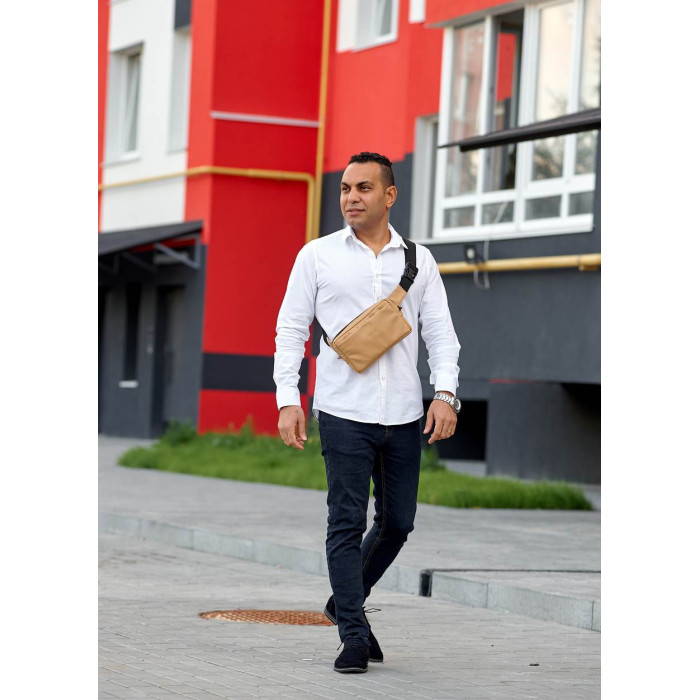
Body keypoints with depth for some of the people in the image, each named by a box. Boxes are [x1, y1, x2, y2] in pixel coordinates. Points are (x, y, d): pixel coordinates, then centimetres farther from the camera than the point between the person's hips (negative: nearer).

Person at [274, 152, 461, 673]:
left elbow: (441, 331, 8)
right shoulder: (317, 256, 5)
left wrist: (446, 393, -7)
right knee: (348, 523, -6)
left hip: (404, 415, 3)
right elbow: (291, 328, 6)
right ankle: (354, 636, 0)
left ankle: (345, 602, 30)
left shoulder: (418, 259, 10)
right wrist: (288, 399, -4)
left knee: (398, 523, 9)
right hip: (344, 414, -3)